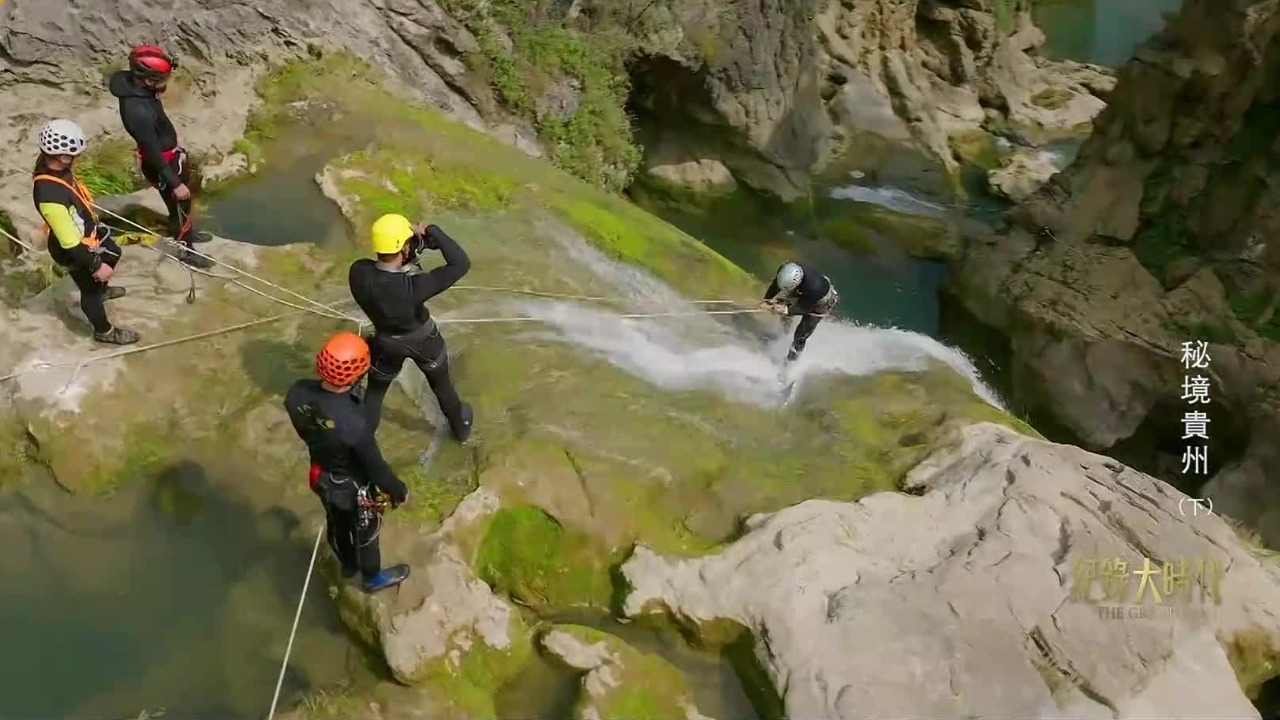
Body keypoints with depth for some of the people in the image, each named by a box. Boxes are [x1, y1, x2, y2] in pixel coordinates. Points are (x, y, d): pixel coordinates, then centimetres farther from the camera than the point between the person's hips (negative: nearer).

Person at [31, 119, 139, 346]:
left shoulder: (53, 166, -15)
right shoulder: (50, 195, -42)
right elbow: (70, 243, -33)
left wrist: (94, 221, 22)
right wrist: (96, 266, -23)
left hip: (89, 234, 9)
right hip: (76, 251, -9)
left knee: (113, 254, 35)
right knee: (91, 290, 16)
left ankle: (101, 289, 64)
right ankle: (104, 331, 43)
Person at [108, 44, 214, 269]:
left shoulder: (138, 87, -9)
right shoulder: (137, 110, -37)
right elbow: (152, 153, -29)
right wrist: (174, 183, -21)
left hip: (171, 155, 9)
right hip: (163, 164, -9)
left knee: (186, 200, 28)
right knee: (180, 207, 12)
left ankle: (189, 233, 53)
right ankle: (185, 251, 34)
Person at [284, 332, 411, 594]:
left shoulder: (297, 394, -25)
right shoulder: (353, 422, -44)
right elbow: (375, 466, -27)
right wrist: (398, 491, -8)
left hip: (321, 477, 6)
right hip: (352, 486, -6)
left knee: (336, 523, 33)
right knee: (365, 531, 25)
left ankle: (348, 564, 63)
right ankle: (373, 578, 53)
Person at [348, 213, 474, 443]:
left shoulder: (358, 274, -30)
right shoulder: (414, 286, -41)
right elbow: (461, 264, -37)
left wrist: (411, 253, -18)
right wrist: (431, 231, -31)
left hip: (387, 342, 2)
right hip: (423, 340, -2)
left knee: (375, 391, 27)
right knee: (441, 384, 27)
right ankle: (461, 427, 51)